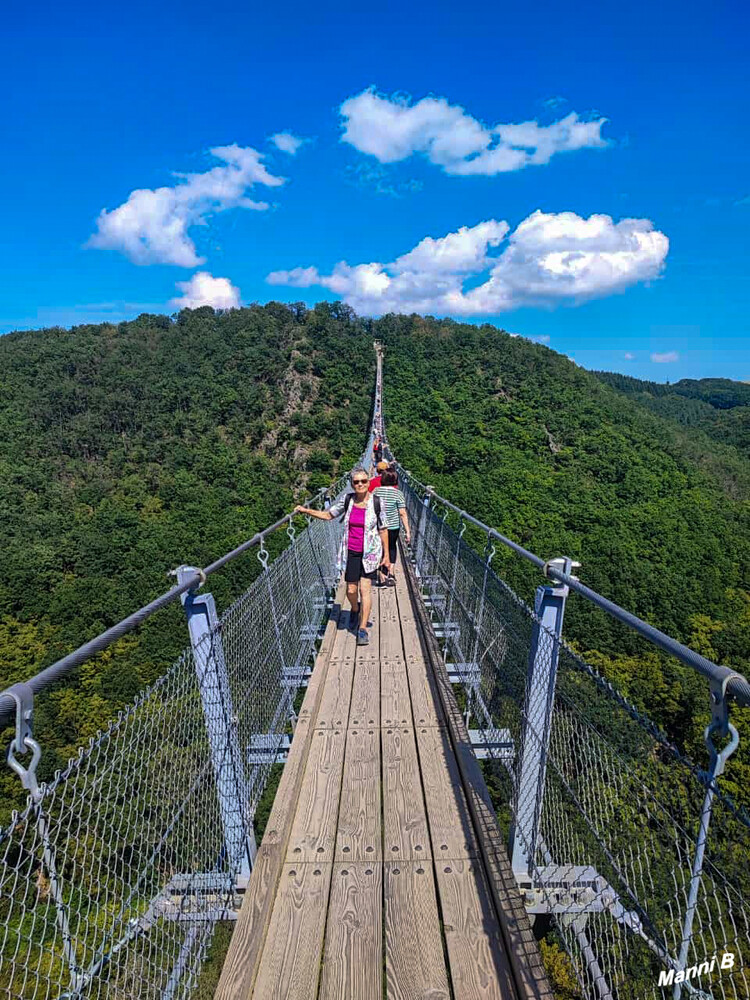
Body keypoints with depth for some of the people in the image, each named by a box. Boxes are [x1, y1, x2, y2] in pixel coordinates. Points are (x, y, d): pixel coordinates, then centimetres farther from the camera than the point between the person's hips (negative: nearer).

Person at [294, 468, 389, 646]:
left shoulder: (376, 503, -7)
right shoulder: (346, 500, -1)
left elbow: (383, 530, 0)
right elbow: (328, 515, 12)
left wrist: (386, 554, 2)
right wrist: (306, 511, 3)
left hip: (370, 552, -2)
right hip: (351, 552, 2)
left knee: (365, 589, -9)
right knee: (351, 590, 7)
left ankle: (363, 629, 2)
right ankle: (355, 610, 42)